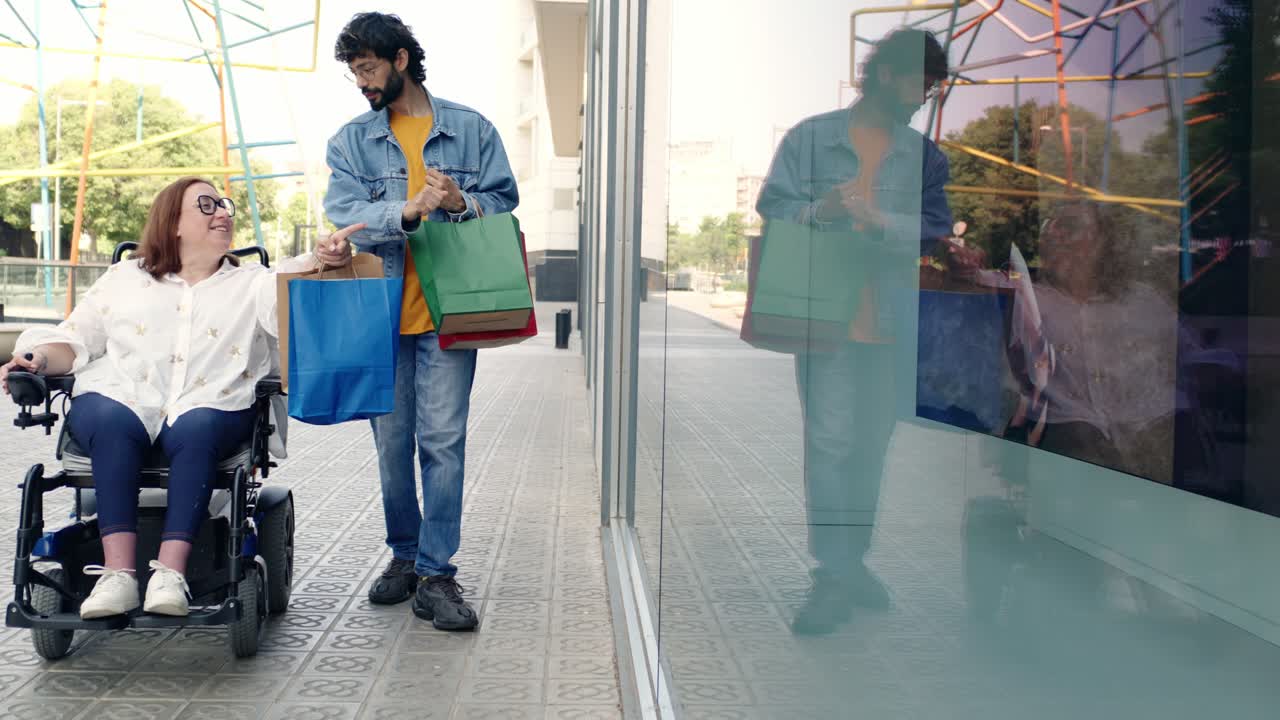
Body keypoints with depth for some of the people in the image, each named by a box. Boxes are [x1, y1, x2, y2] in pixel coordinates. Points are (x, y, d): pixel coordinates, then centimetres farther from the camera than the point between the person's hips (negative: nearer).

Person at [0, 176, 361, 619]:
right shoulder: (125, 278, 24)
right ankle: (118, 574, -39)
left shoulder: (251, 283, 21)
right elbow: (74, 339, 23)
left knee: (197, 429, -35)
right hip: (120, 400, 1)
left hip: (207, 406, 0)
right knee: (113, 425, -33)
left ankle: (170, 573, -41)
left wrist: (323, 259, -22)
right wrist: (39, 359, 1)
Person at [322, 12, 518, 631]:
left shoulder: (470, 129, 8)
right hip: (380, 313, 2)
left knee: (442, 440, -6)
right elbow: (344, 214, -6)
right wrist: (409, 209, -23)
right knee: (391, 443, 8)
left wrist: (462, 203, -14)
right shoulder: (351, 141, 9)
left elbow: (504, 200, 7)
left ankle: (436, 574, -1)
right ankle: (404, 554, 24)